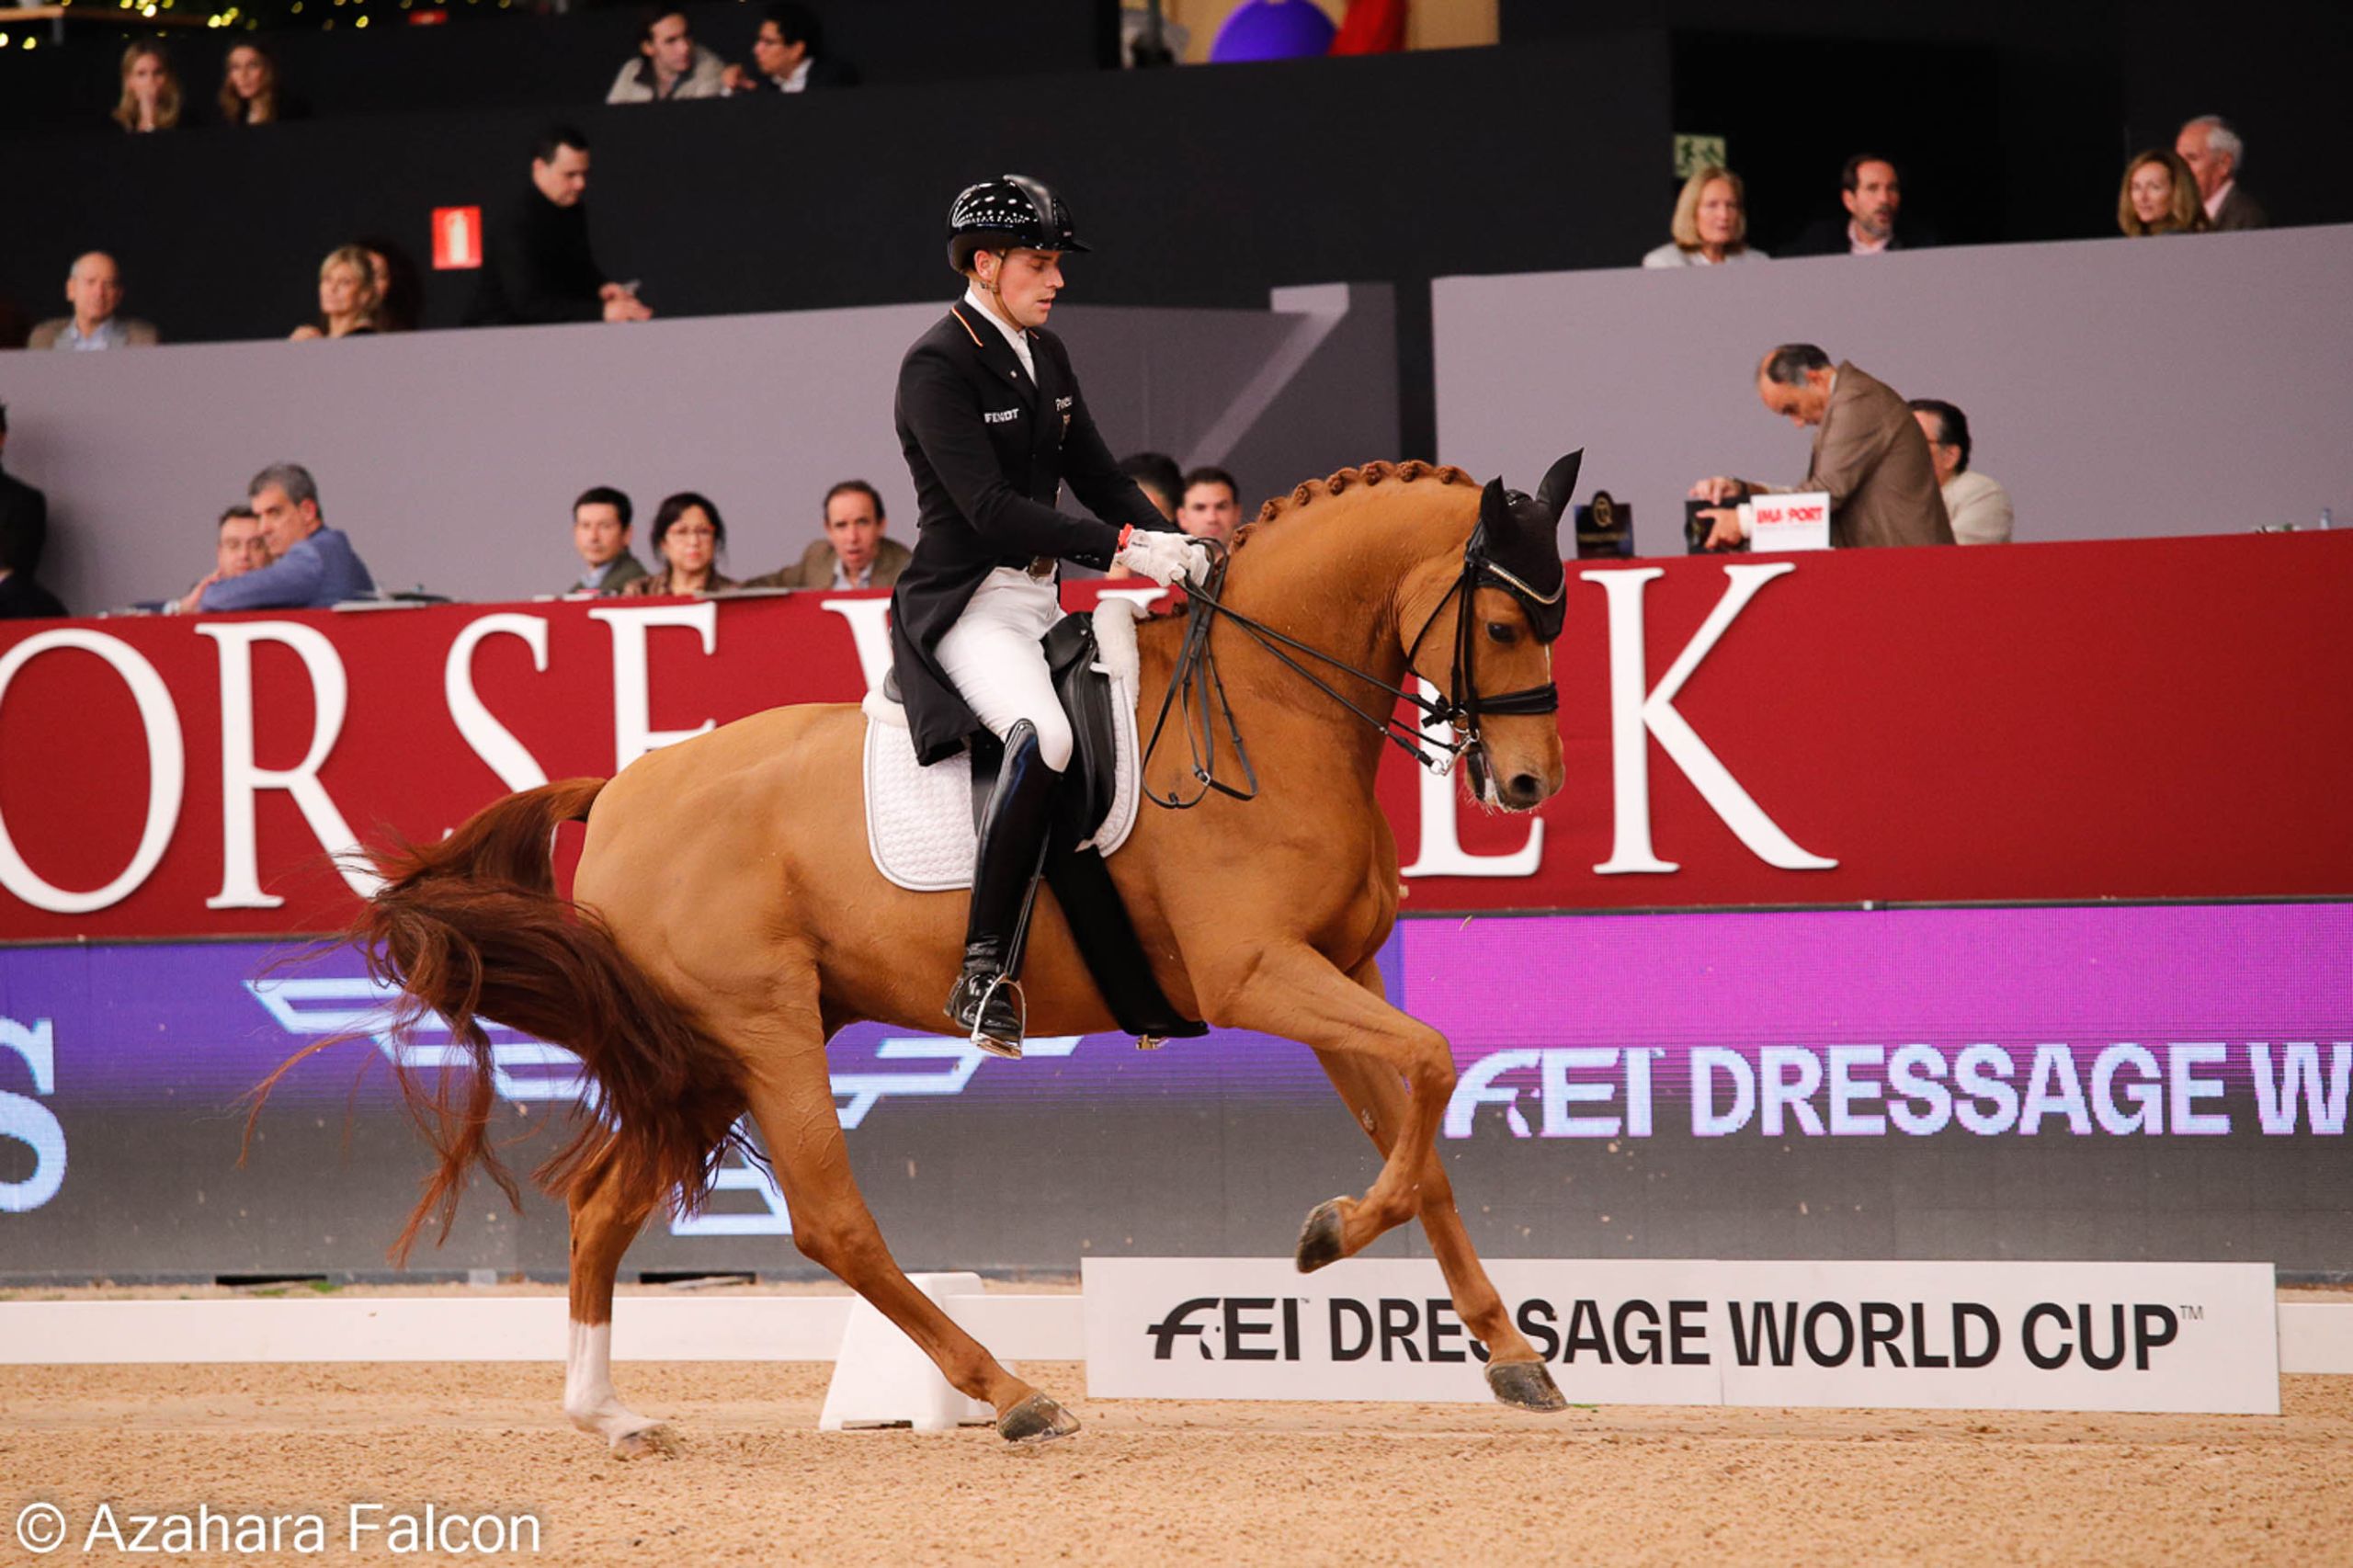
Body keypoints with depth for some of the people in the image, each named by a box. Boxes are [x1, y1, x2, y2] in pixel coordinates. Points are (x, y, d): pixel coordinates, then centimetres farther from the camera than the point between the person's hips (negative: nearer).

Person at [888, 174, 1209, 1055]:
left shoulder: (1045, 355, 15)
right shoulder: (937, 367, -12)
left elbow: (1097, 476, 16)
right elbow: (989, 507, -22)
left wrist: (1177, 548, -2)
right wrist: (1121, 547, -28)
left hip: (1042, 600, 9)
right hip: (964, 606, -9)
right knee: (1044, 735, -36)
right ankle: (984, 974, -32)